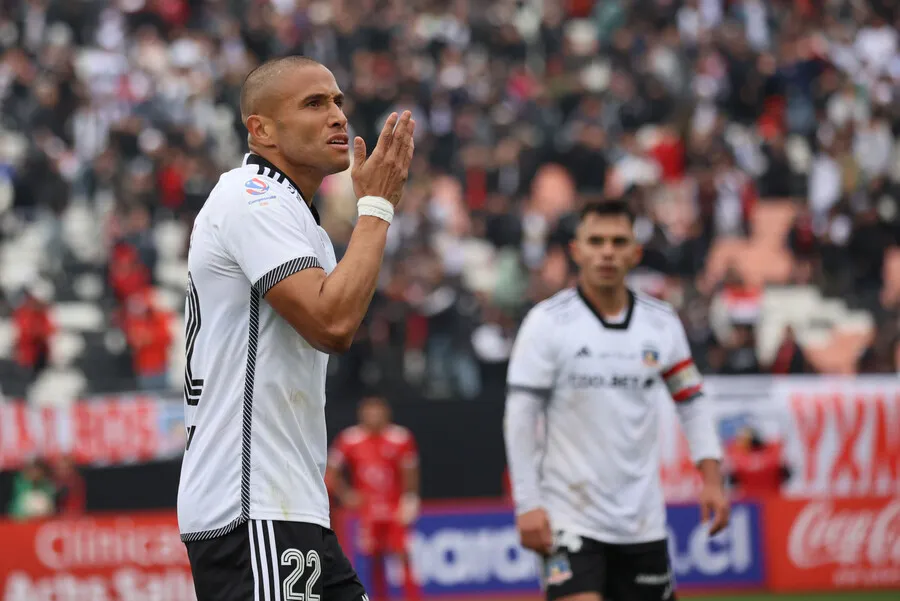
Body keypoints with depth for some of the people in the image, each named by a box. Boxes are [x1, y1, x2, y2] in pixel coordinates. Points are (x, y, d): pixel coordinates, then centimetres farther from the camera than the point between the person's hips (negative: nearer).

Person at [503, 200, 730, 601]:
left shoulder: (662, 323, 5)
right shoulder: (547, 323, -6)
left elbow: (692, 402, 15)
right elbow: (519, 418, -7)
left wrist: (712, 478, 2)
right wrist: (528, 505, -13)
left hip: (643, 520, 4)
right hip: (568, 518, -4)